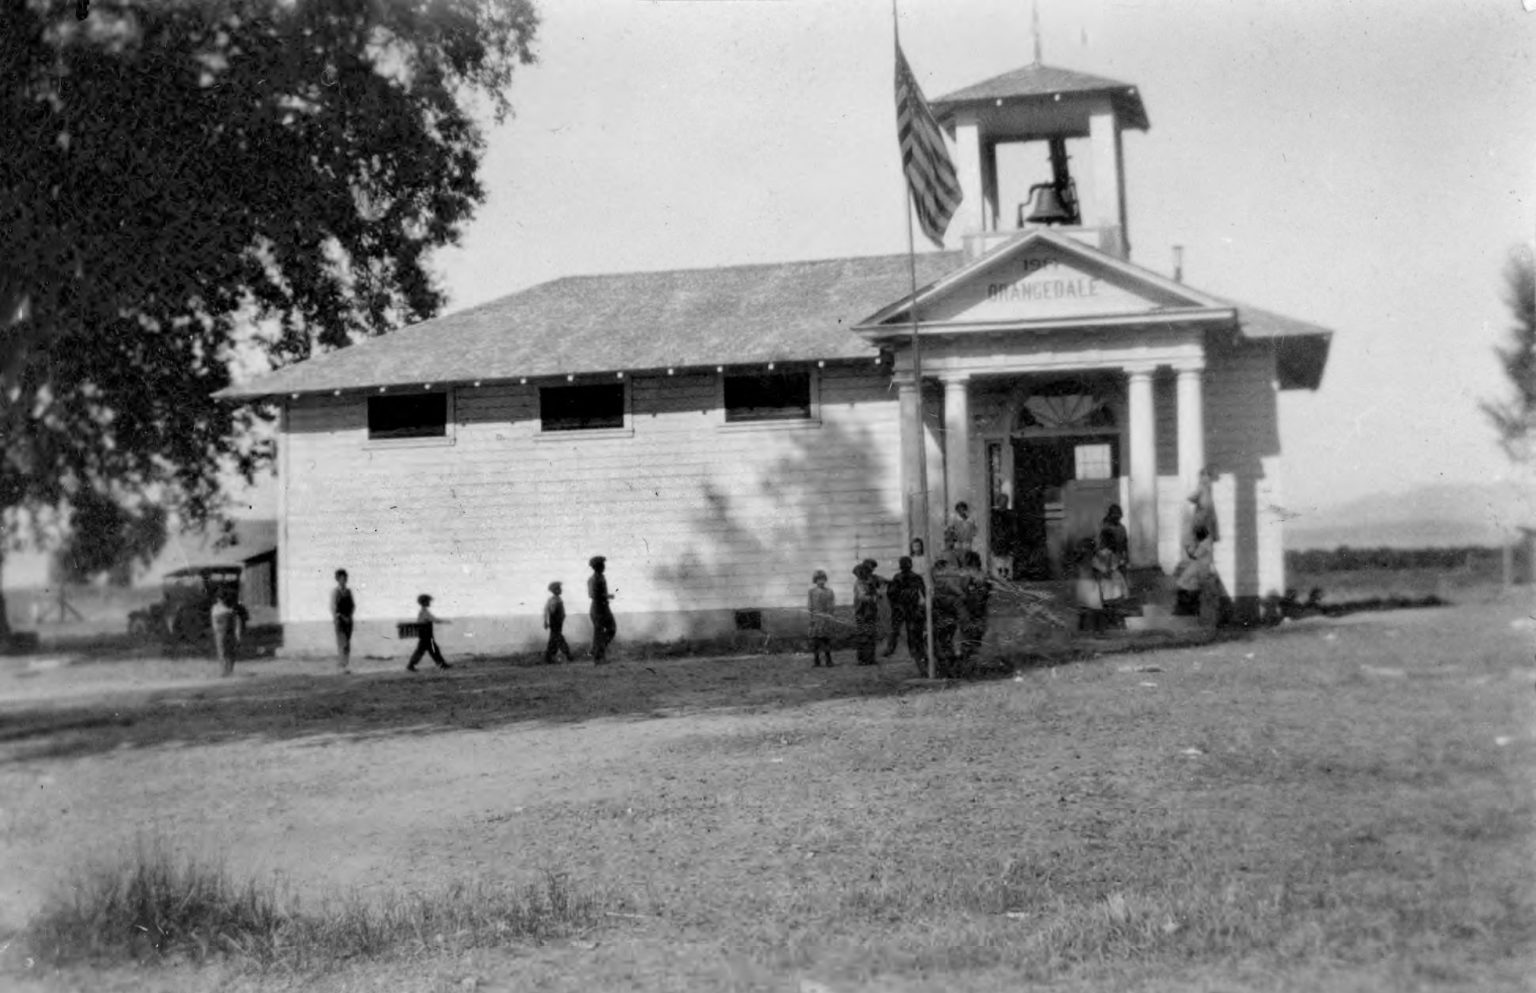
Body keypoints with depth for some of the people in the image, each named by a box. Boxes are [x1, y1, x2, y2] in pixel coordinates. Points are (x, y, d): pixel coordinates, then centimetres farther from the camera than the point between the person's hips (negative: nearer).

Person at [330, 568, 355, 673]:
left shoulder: (348, 591, 11)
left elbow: (353, 605, 15)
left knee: (348, 643, 5)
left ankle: (346, 664, 8)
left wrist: (350, 615, 2)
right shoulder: (335, 592, -5)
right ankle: (342, 665, -14)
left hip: (348, 620, 6)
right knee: (342, 643, -12)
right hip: (339, 619, -6)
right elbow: (333, 607, -10)